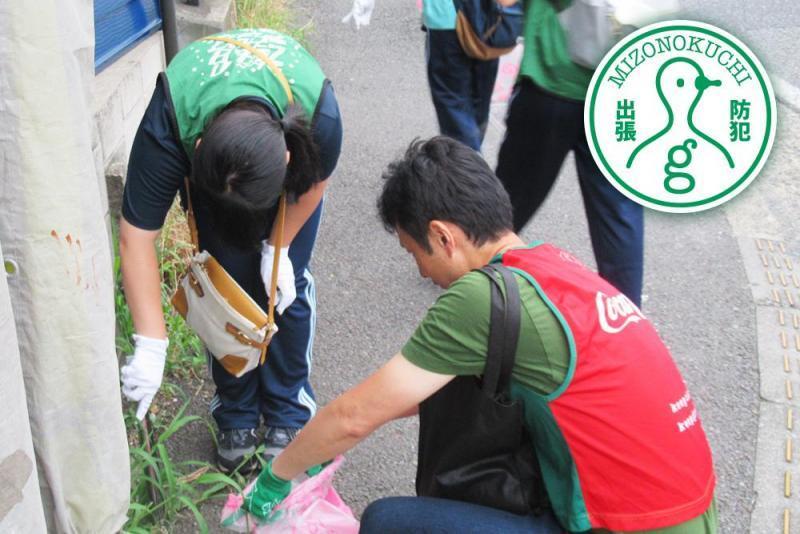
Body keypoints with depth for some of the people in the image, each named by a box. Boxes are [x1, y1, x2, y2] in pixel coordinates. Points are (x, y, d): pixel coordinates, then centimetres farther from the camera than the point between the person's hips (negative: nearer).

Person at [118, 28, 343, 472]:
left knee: (287, 283, -5)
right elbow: (136, 237, -35)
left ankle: (288, 411, 15)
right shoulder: (166, 128, -43)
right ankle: (236, 413, 15)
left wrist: (279, 247, -14)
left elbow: (316, 181, -17)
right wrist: (151, 347, -36)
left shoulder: (321, 115, -42)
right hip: (209, 154, 0)